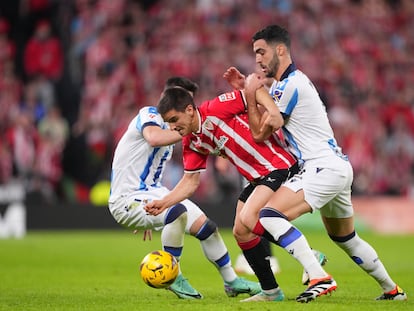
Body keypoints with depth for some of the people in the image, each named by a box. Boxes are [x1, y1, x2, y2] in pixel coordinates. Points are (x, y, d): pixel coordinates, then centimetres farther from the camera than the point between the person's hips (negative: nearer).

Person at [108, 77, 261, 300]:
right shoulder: (149, 115, -11)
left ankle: (232, 282, 26)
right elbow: (153, 138, -37)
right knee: (178, 212, -35)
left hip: (152, 193, 10)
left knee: (205, 226, 8)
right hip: (127, 198, -10)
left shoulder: (170, 130, 16)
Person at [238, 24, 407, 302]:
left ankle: (319, 278, -29)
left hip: (324, 168, -11)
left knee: (269, 216, -21)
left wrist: (250, 95, 0)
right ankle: (392, 290, 34)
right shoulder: (286, 82, 17)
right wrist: (245, 90, 8)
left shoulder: (290, 85, -13)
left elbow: (260, 133, -8)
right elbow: (266, 120, 18)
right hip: (338, 167, 11)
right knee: (346, 238, 24)